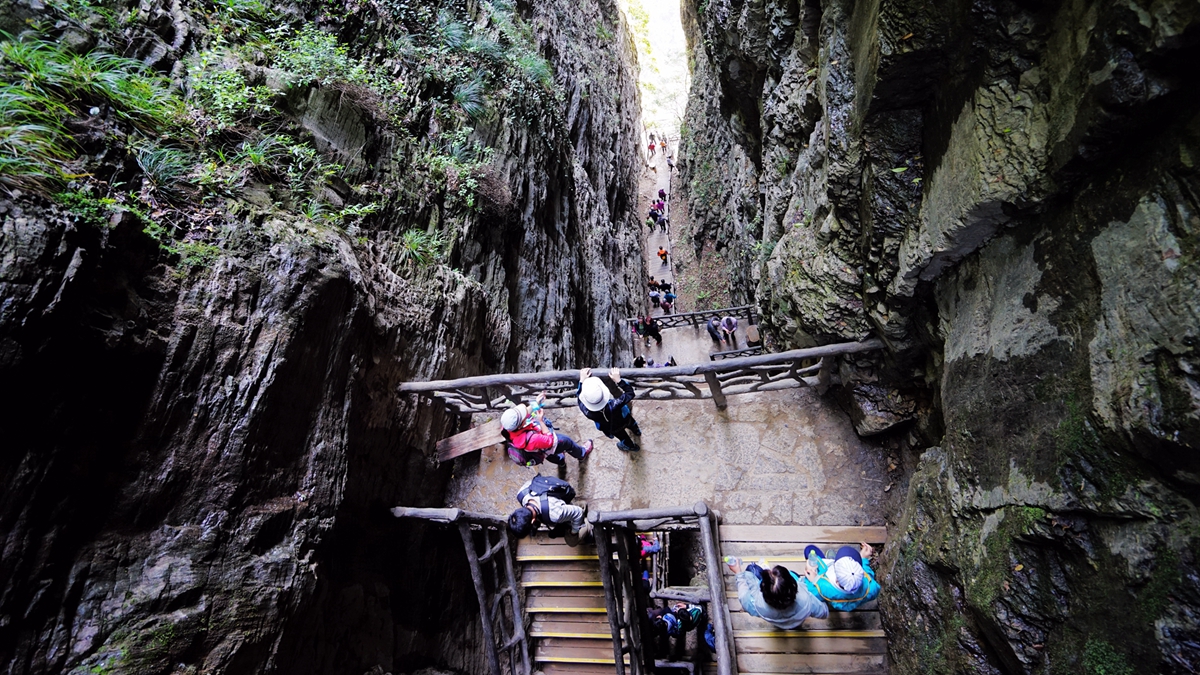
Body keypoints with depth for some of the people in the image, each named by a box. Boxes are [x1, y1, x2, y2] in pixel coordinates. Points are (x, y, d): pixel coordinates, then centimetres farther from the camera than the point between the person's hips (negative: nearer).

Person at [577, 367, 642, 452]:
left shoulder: (587, 412, -43)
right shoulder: (614, 405, -50)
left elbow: (579, 395, -21)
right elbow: (630, 393, -32)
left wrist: (582, 380, -16)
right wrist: (618, 380, -32)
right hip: (624, 421, -1)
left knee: (622, 435, 37)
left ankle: (631, 446, 69)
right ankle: (636, 430, 74)